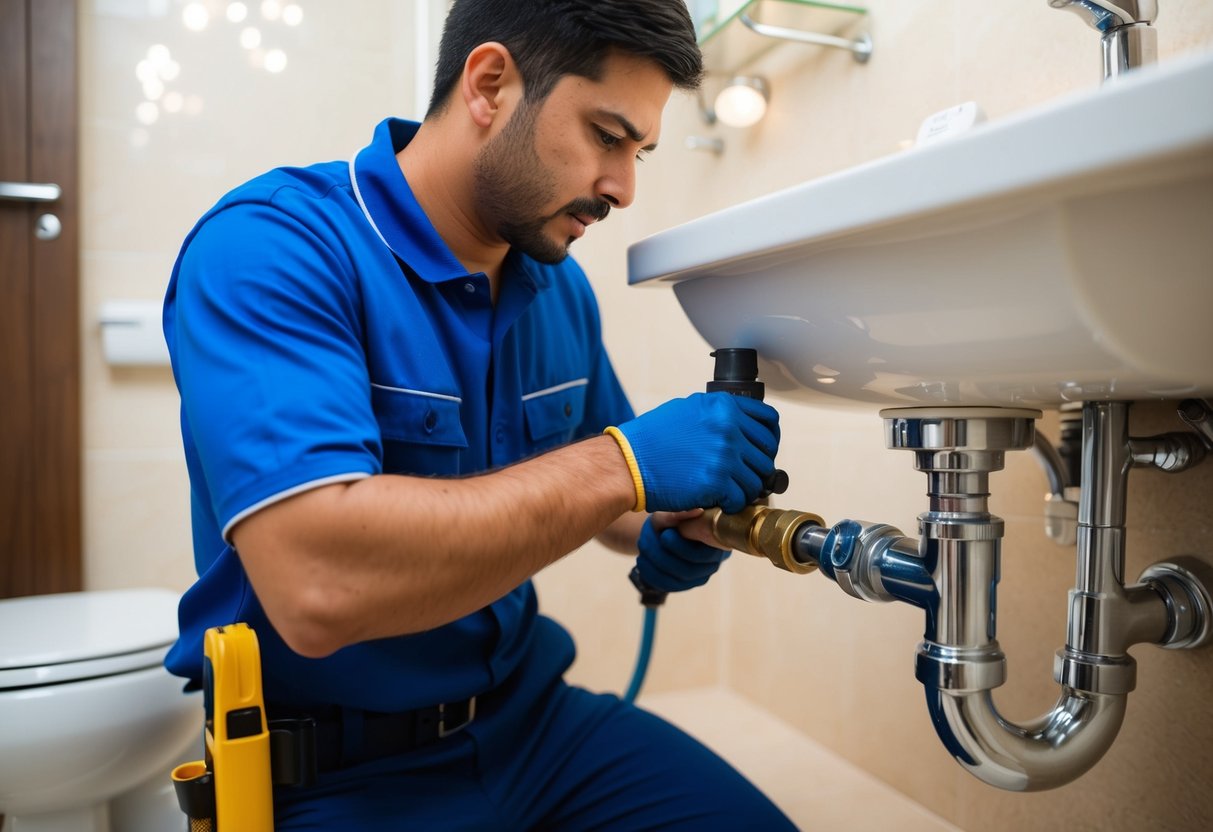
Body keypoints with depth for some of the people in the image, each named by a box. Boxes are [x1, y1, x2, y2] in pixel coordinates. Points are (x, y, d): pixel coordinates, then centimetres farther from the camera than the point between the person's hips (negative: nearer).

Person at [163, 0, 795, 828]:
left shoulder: (561, 287, 1)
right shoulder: (270, 245, -20)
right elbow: (317, 584, -33)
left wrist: (660, 533, -8)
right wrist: (627, 462, -29)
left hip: (531, 713, 6)